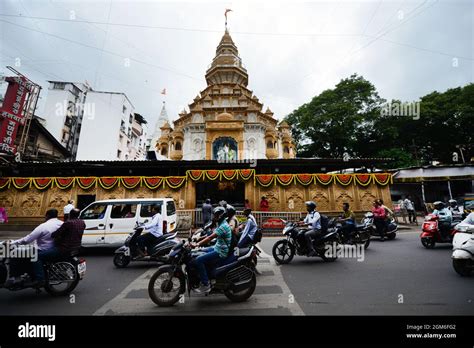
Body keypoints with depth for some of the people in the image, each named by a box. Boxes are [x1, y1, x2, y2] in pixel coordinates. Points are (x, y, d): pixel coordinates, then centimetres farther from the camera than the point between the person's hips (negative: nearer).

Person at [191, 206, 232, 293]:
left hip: (221, 252, -11)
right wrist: (198, 240, 9)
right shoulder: (221, 224, 11)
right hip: (217, 248, 11)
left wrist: (197, 244, -29)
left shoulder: (223, 226, -22)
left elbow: (210, 238, -28)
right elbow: (211, 235, 15)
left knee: (198, 260, -19)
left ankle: (205, 285, -11)